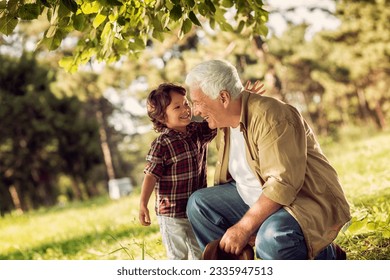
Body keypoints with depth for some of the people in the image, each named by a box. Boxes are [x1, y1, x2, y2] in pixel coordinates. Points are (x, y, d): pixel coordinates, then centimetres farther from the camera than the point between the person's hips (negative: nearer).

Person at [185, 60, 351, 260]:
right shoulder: (224, 126, 7)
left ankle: (327, 258, -6)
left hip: (306, 203, -9)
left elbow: (283, 183, -30)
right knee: (199, 204, 2)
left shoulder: (269, 116, -23)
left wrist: (244, 228, -28)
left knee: (271, 240, -37)